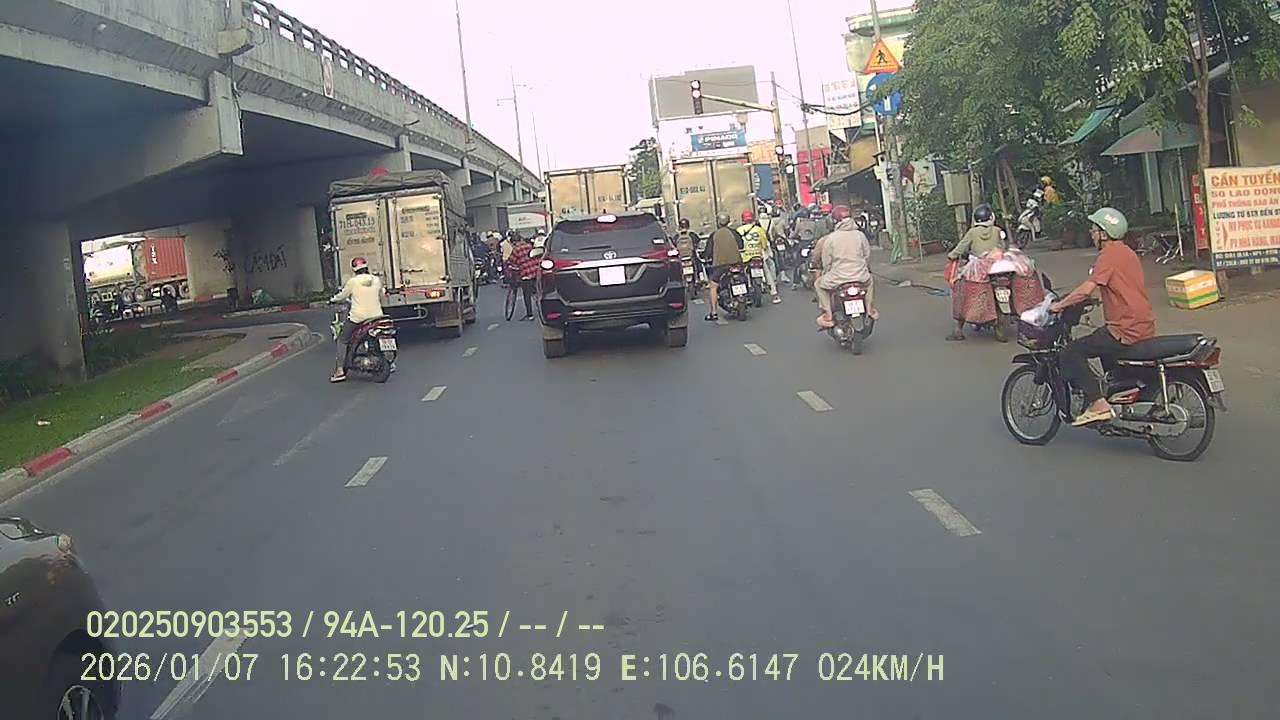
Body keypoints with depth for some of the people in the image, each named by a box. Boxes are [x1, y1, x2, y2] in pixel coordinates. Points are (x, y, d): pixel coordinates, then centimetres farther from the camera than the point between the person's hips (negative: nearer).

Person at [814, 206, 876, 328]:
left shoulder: (830, 238, -5)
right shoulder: (860, 235, 3)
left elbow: (826, 261, -1)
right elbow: (868, 255, 12)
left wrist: (827, 272, 20)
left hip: (838, 277, -3)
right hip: (861, 276, 3)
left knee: (819, 284, 24)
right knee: (870, 280, 39)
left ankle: (827, 315, 12)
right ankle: (870, 308, 32)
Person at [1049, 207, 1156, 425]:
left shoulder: (1110, 254, -13)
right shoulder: (1127, 252, 17)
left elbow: (1086, 290, -21)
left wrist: (1059, 305, -10)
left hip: (1126, 330, -10)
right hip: (1145, 327, 10)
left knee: (1071, 352, -10)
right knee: (1103, 343, 37)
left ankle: (1097, 404, -17)